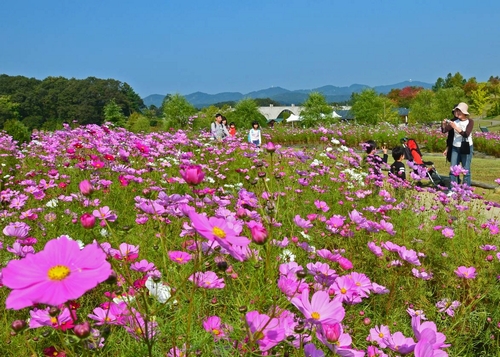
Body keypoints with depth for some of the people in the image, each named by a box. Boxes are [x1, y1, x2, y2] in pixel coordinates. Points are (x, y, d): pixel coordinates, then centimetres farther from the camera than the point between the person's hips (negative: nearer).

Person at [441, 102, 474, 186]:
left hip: (466, 148, -4)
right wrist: (443, 124, -24)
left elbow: (466, 134, -21)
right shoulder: (455, 121, 3)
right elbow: (444, 130, -3)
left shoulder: (470, 121, -7)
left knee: (466, 170, 0)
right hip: (455, 148, 4)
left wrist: (456, 127, -30)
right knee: (452, 169, 3)